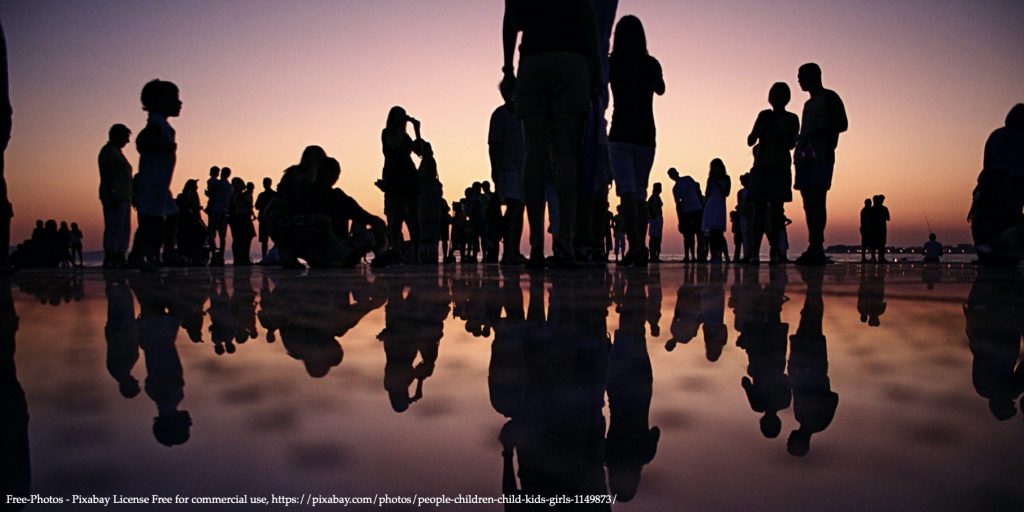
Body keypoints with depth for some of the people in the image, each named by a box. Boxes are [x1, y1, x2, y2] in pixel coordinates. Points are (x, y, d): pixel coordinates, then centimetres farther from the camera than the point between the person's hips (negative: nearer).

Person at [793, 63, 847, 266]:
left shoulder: (829, 97, 4)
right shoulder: (809, 104, 27)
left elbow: (842, 124, -5)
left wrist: (817, 133, -14)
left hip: (821, 155, -8)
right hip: (805, 156, 8)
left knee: (816, 199, -18)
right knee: (809, 202, 1)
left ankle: (816, 247, -25)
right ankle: (815, 250, -1)